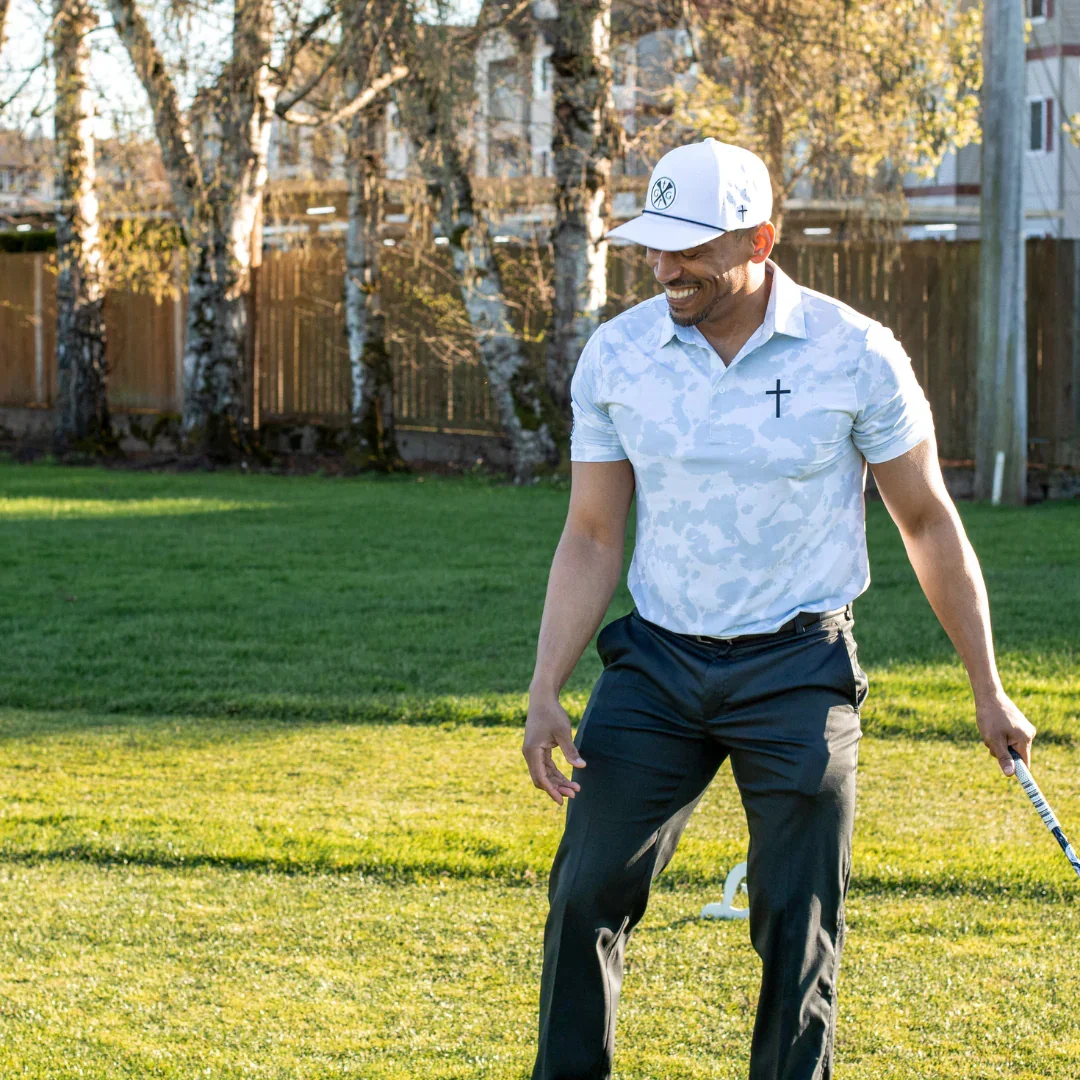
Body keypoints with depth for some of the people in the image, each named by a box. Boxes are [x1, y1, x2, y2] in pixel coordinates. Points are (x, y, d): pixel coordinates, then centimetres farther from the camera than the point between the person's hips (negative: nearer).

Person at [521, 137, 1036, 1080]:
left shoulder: (855, 354, -9)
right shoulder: (615, 356, -2)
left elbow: (928, 521, 0)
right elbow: (591, 539, 3)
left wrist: (988, 690, 3)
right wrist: (545, 692, -5)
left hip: (799, 671, -2)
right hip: (657, 662, 3)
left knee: (798, 926, -1)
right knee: (586, 894, 0)